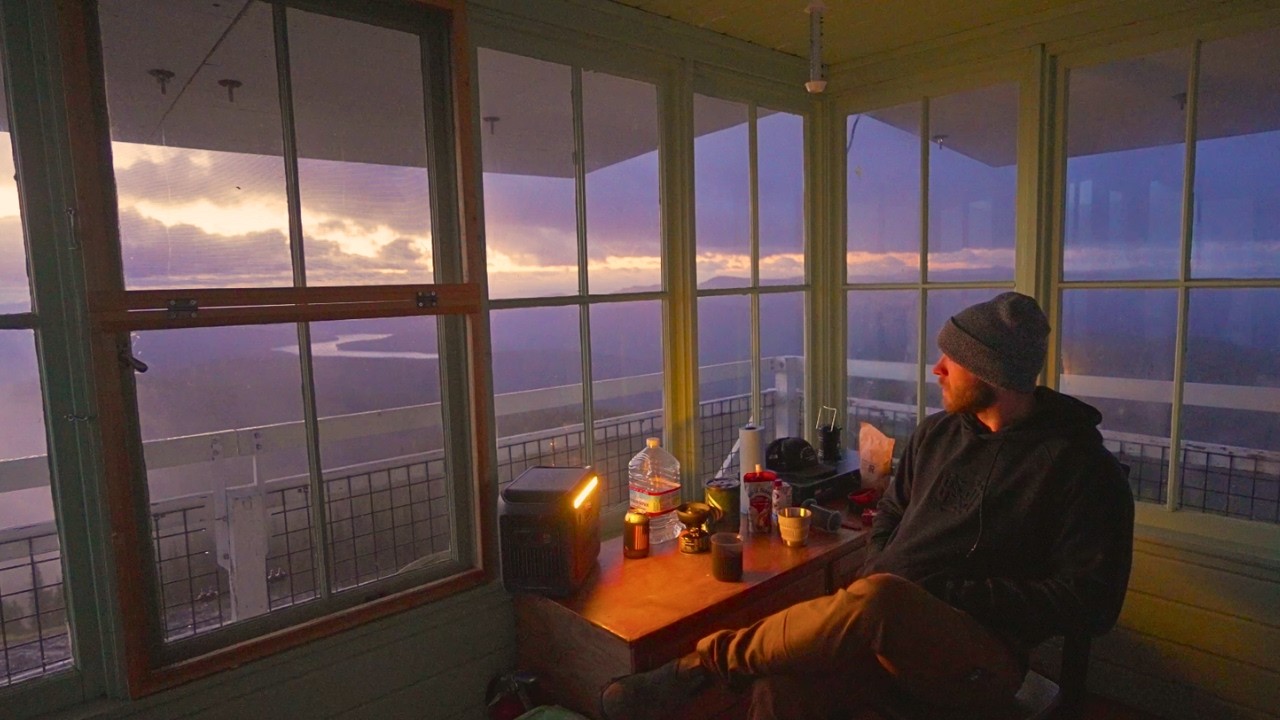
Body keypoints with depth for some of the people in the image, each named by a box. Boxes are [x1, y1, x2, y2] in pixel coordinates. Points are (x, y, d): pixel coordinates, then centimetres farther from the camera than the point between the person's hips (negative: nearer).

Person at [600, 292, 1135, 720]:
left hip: (980, 656, -4)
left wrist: (947, 597, -14)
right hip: (886, 630, 5)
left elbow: (1090, 603, -7)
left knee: (880, 601, -38)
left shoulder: (1080, 464, -2)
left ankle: (703, 663, -20)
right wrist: (875, 574, 2)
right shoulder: (936, 434, 15)